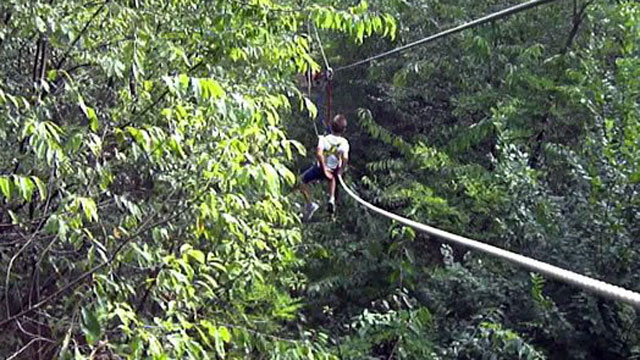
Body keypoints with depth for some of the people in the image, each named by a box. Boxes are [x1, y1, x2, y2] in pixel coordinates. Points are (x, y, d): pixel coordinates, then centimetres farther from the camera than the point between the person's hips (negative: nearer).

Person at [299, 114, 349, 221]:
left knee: (303, 181, 17)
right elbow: (345, 158, -30)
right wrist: (341, 170, -13)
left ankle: (310, 203, 2)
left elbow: (319, 154, -34)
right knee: (332, 177, 39)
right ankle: (332, 199, 23)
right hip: (334, 170, 3)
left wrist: (325, 170, -27)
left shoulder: (324, 139, -22)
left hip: (320, 168, -3)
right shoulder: (344, 143, -17)